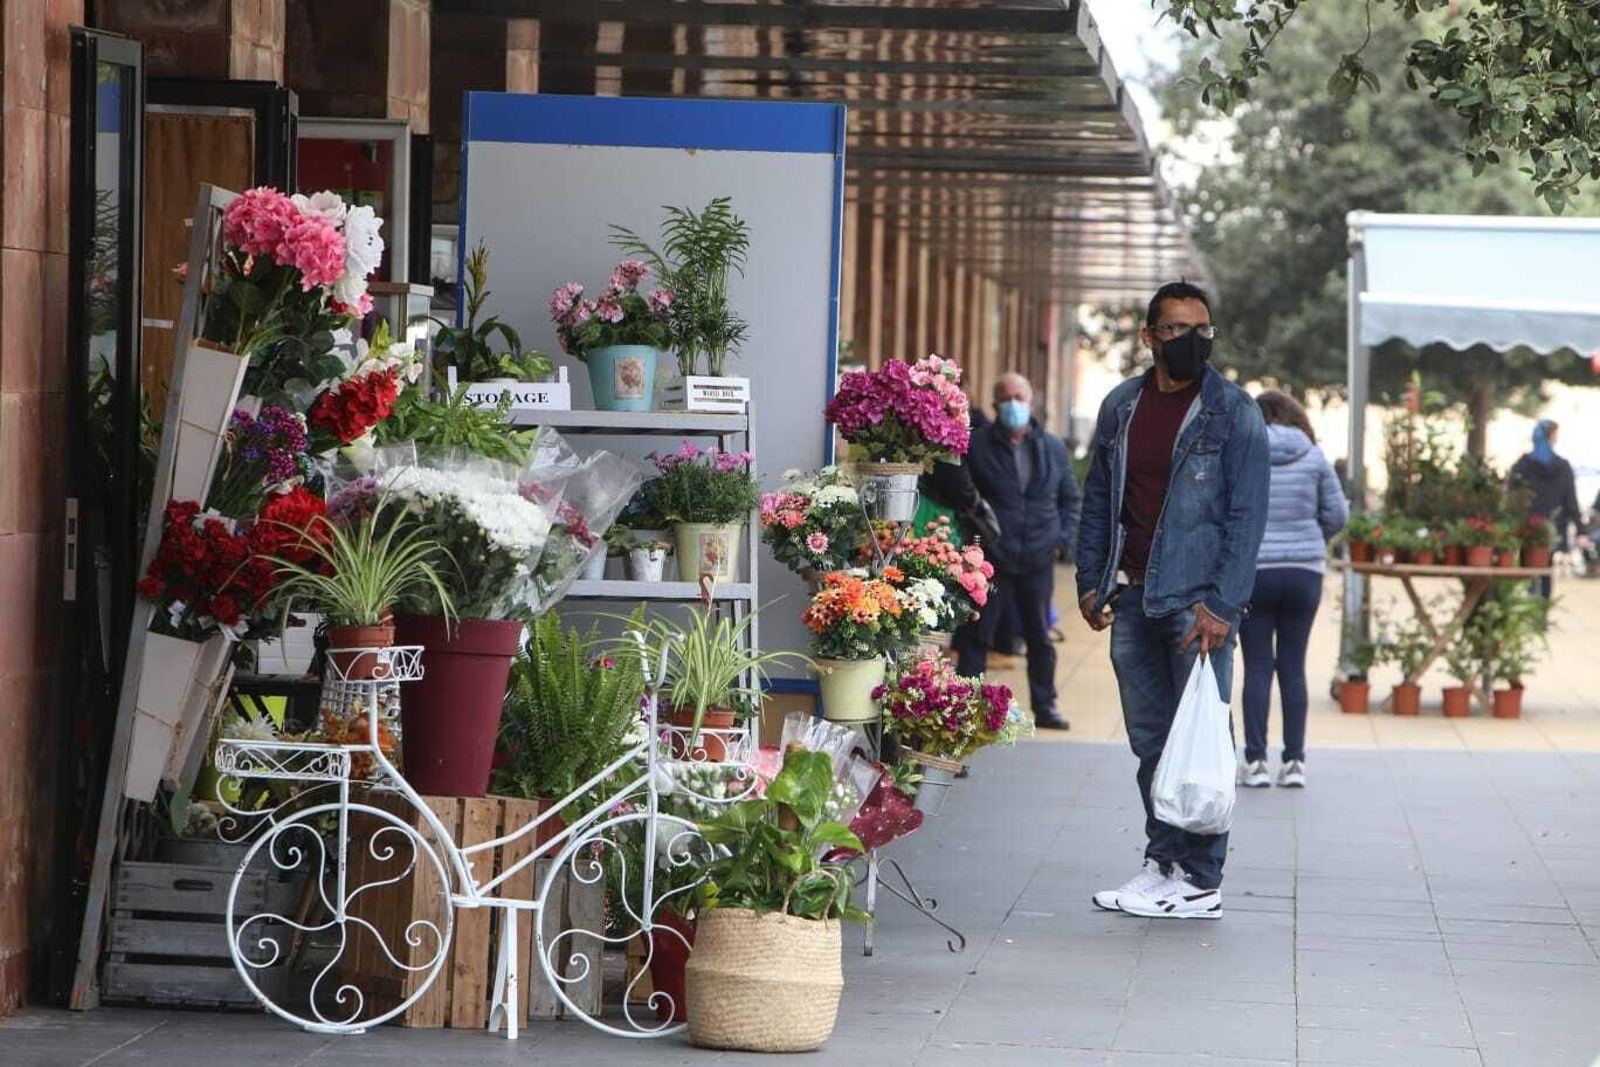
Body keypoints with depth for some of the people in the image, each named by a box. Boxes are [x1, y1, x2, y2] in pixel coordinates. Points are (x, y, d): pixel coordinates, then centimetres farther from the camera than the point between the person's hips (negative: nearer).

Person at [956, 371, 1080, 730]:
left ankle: (1044, 707, 21)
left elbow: (1070, 497, 16)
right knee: (978, 636, 1)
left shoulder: (1053, 447, 8)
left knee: (1040, 638, 11)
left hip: (1038, 558, 3)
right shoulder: (977, 446, -3)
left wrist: (1063, 537, 5)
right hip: (991, 557, -3)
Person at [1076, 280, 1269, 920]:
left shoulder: (1233, 413, -4)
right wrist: (1091, 582, 10)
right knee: (1150, 740, 9)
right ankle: (1163, 862, 18)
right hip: (1132, 598, 5)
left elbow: (1246, 514, -8)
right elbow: (1098, 501, 19)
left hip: (1196, 599, -5)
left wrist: (1222, 605, -15)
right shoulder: (1121, 407, 11)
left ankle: (1200, 882, -2)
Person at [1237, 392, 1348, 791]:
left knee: (1258, 667, 3)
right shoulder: (1313, 457, 1)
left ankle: (1256, 762, 1)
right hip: (1304, 570, 2)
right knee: (1293, 666, 7)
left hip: (1252, 572, -2)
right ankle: (1294, 761, 6)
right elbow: (1337, 514, 3)